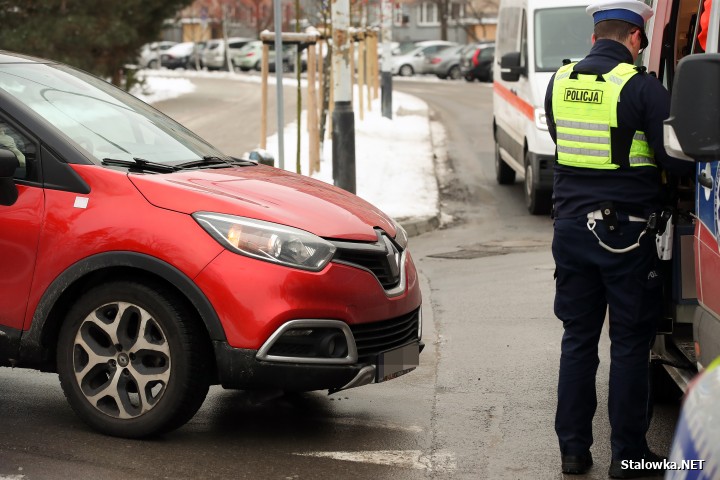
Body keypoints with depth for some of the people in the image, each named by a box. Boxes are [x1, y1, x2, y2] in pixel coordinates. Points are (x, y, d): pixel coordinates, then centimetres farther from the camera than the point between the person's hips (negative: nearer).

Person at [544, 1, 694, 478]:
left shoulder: (560, 82, 5)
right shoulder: (642, 88, -12)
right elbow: (677, 159, -12)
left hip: (571, 226, 5)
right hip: (625, 232, -5)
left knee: (578, 339, 13)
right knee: (630, 343, 5)